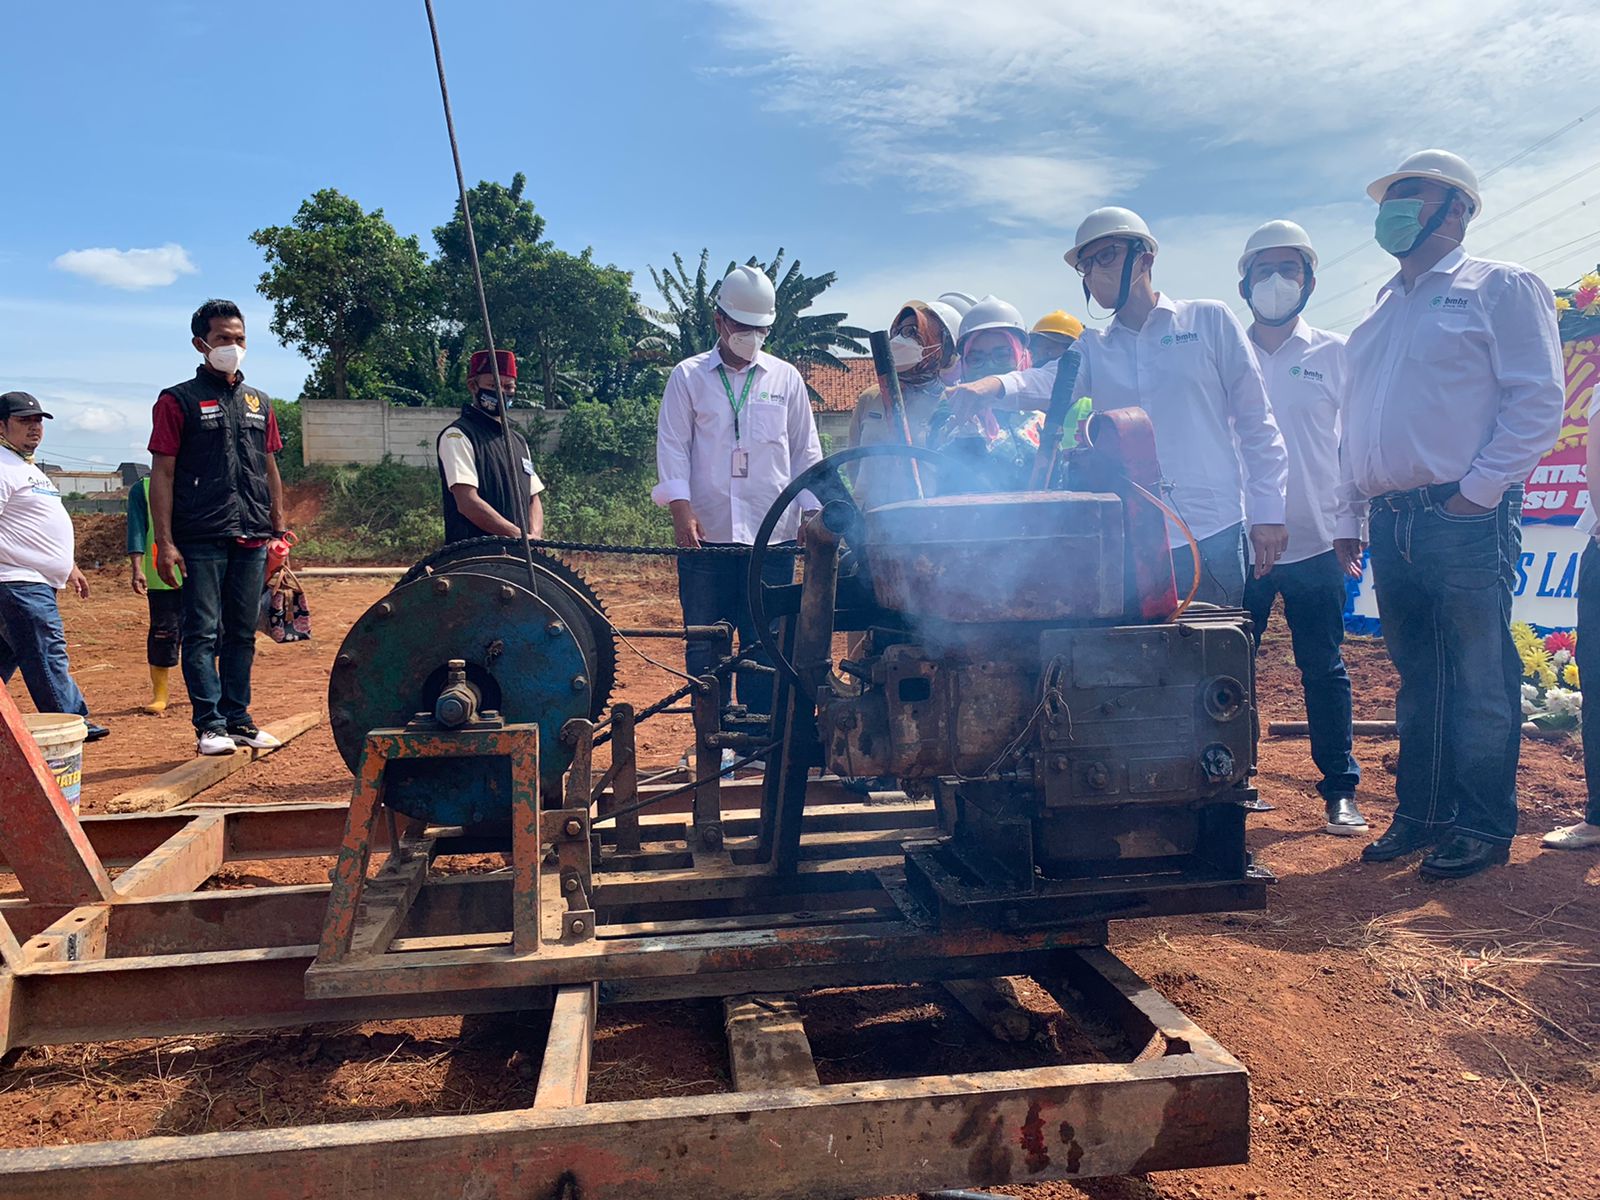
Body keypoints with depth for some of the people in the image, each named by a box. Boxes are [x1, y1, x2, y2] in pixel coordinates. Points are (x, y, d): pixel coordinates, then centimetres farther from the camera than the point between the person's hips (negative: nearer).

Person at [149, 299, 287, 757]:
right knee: (202, 633, -2)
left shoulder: (258, 403, 16)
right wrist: (164, 542, -10)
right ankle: (209, 724, 3)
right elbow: (161, 474, -3)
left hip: (252, 540, 5)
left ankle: (237, 718, 17)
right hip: (200, 541, -5)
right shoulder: (178, 401, 1)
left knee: (242, 633, 9)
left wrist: (280, 532, 14)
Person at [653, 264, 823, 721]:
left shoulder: (786, 379, 12)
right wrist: (680, 507, -12)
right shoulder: (687, 376, 8)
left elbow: (805, 450, 14)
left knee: (765, 647, 3)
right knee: (705, 648, 4)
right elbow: (672, 446, 3)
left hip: (772, 536, 1)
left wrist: (811, 511, 3)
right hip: (705, 535, 0)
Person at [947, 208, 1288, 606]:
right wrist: (998, 385, -31)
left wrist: (1268, 511, 0)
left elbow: (1256, 421, 6)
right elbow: (1049, 381, -9)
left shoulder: (1209, 320, 7)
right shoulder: (1093, 348, 14)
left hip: (1213, 536, -2)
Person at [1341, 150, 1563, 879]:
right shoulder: (1380, 312, 20)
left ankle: (1484, 827, 10)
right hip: (1391, 520, 6)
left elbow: (1538, 403, -8)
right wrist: (1349, 512, 13)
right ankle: (1421, 813, 21)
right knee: (1417, 678, 12)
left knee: (1479, 680, -1)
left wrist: (1478, 491, -14)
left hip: (1463, 518, -6)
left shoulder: (1499, 288, 1)